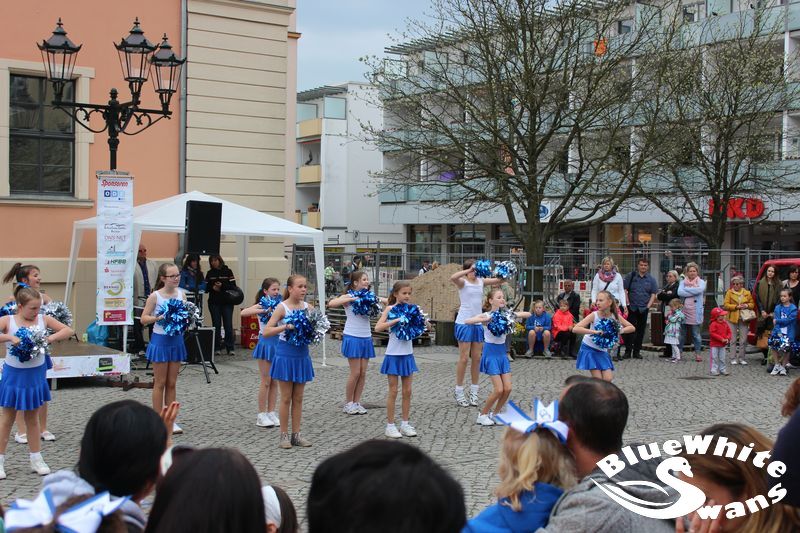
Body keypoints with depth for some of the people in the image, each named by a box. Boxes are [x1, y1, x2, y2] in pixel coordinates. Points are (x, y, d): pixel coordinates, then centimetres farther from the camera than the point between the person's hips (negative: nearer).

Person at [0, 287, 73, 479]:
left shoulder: (43, 319, -4)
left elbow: (68, 331, -1)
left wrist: (51, 337, -17)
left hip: (35, 375, 3)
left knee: (32, 418, 15)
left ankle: (36, 458, 24)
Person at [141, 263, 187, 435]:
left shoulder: (182, 295, 2)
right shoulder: (155, 296, -10)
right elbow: (144, 318, -10)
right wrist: (158, 318, -26)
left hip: (176, 340, 4)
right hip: (160, 340, -4)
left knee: (172, 383, 10)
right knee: (160, 383, 3)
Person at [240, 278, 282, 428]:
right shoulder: (262, 305, -8)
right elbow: (243, 313, -24)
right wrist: (264, 310, -28)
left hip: (279, 343, 5)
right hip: (266, 343, -4)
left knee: (275, 381, 8)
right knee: (266, 381, -1)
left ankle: (271, 413, 16)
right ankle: (261, 415, 8)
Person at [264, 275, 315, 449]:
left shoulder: (307, 307, 3)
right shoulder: (282, 307, -10)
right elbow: (266, 332, -16)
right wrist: (286, 326, -26)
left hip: (302, 356, 4)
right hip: (285, 355, -4)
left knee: (298, 398, 10)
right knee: (286, 398, 3)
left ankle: (296, 434, 17)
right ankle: (284, 435, 12)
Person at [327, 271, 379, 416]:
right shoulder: (348, 297, -6)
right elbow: (331, 303, -23)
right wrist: (352, 299, -24)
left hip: (366, 338, 5)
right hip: (352, 338, -5)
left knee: (363, 372, 6)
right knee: (355, 373, -4)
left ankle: (357, 402, 15)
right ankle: (348, 403, 10)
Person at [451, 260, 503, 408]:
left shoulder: (481, 281, 8)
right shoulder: (463, 282, -7)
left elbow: (500, 280, 7)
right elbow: (452, 278, -29)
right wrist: (470, 271, -30)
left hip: (478, 323, 5)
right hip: (464, 322, -5)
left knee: (476, 358, 8)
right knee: (464, 358, -3)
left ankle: (474, 392, 17)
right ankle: (459, 391, 8)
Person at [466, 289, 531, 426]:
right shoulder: (486, 316, -11)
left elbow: (528, 314, 3)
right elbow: (467, 321, -28)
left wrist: (514, 315, -14)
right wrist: (485, 319, -32)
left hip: (502, 352, 6)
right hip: (491, 352, -6)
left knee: (508, 388, 0)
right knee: (499, 389, -10)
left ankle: (495, 414, 18)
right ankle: (483, 415, 9)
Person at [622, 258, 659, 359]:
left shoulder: (651, 280, 8)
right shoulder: (631, 276, 5)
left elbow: (653, 294, 6)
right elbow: (625, 290, 3)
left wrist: (648, 306, -5)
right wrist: (627, 304, -5)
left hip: (644, 309, 2)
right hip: (631, 308, -2)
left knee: (641, 331, 5)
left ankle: (637, 351, 12)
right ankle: (628, 351, 1)